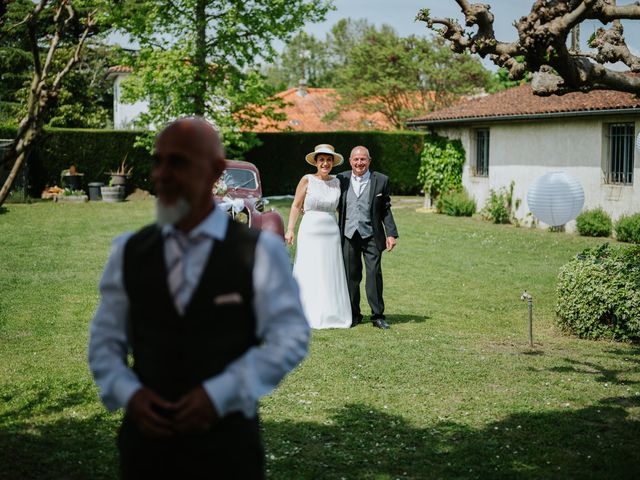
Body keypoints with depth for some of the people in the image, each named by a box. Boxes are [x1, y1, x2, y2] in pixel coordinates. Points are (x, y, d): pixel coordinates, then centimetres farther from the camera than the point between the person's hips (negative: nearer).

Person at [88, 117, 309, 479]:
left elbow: (290, 338, -7)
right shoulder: (129, 252, 5)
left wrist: (219, 394, -13)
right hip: (145, 439, 3)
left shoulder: (260, 251, -6)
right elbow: (105, 341, 10)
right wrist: (127, 392, -8)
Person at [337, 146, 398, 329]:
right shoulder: (341, 179, 6)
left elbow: (386, 210, 4)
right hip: (348, 235, 2)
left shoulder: (381, 181, 2)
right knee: (351, 276, 6)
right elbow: (337, 205, 15)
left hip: (371, 235, -2)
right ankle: (354, 315, 16)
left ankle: (377, 315, 4)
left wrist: (391, 234, -2)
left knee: (375, 274, -5)